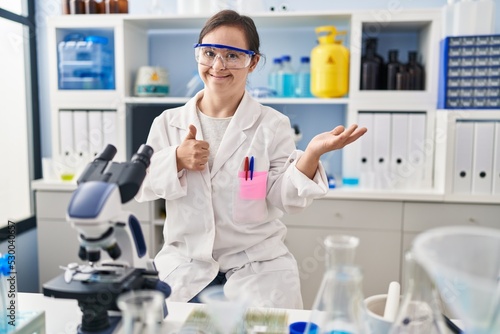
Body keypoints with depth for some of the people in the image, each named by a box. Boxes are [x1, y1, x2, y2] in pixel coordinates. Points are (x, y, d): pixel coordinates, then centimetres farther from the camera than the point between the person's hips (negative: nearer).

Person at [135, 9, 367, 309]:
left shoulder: (272, 125, -4)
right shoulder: (168, 122, 3)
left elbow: (285, 197, -9)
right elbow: (140, 187, 1)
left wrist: (312, 153, -26)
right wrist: (177, 160, -17)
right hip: (185, 265, 2)